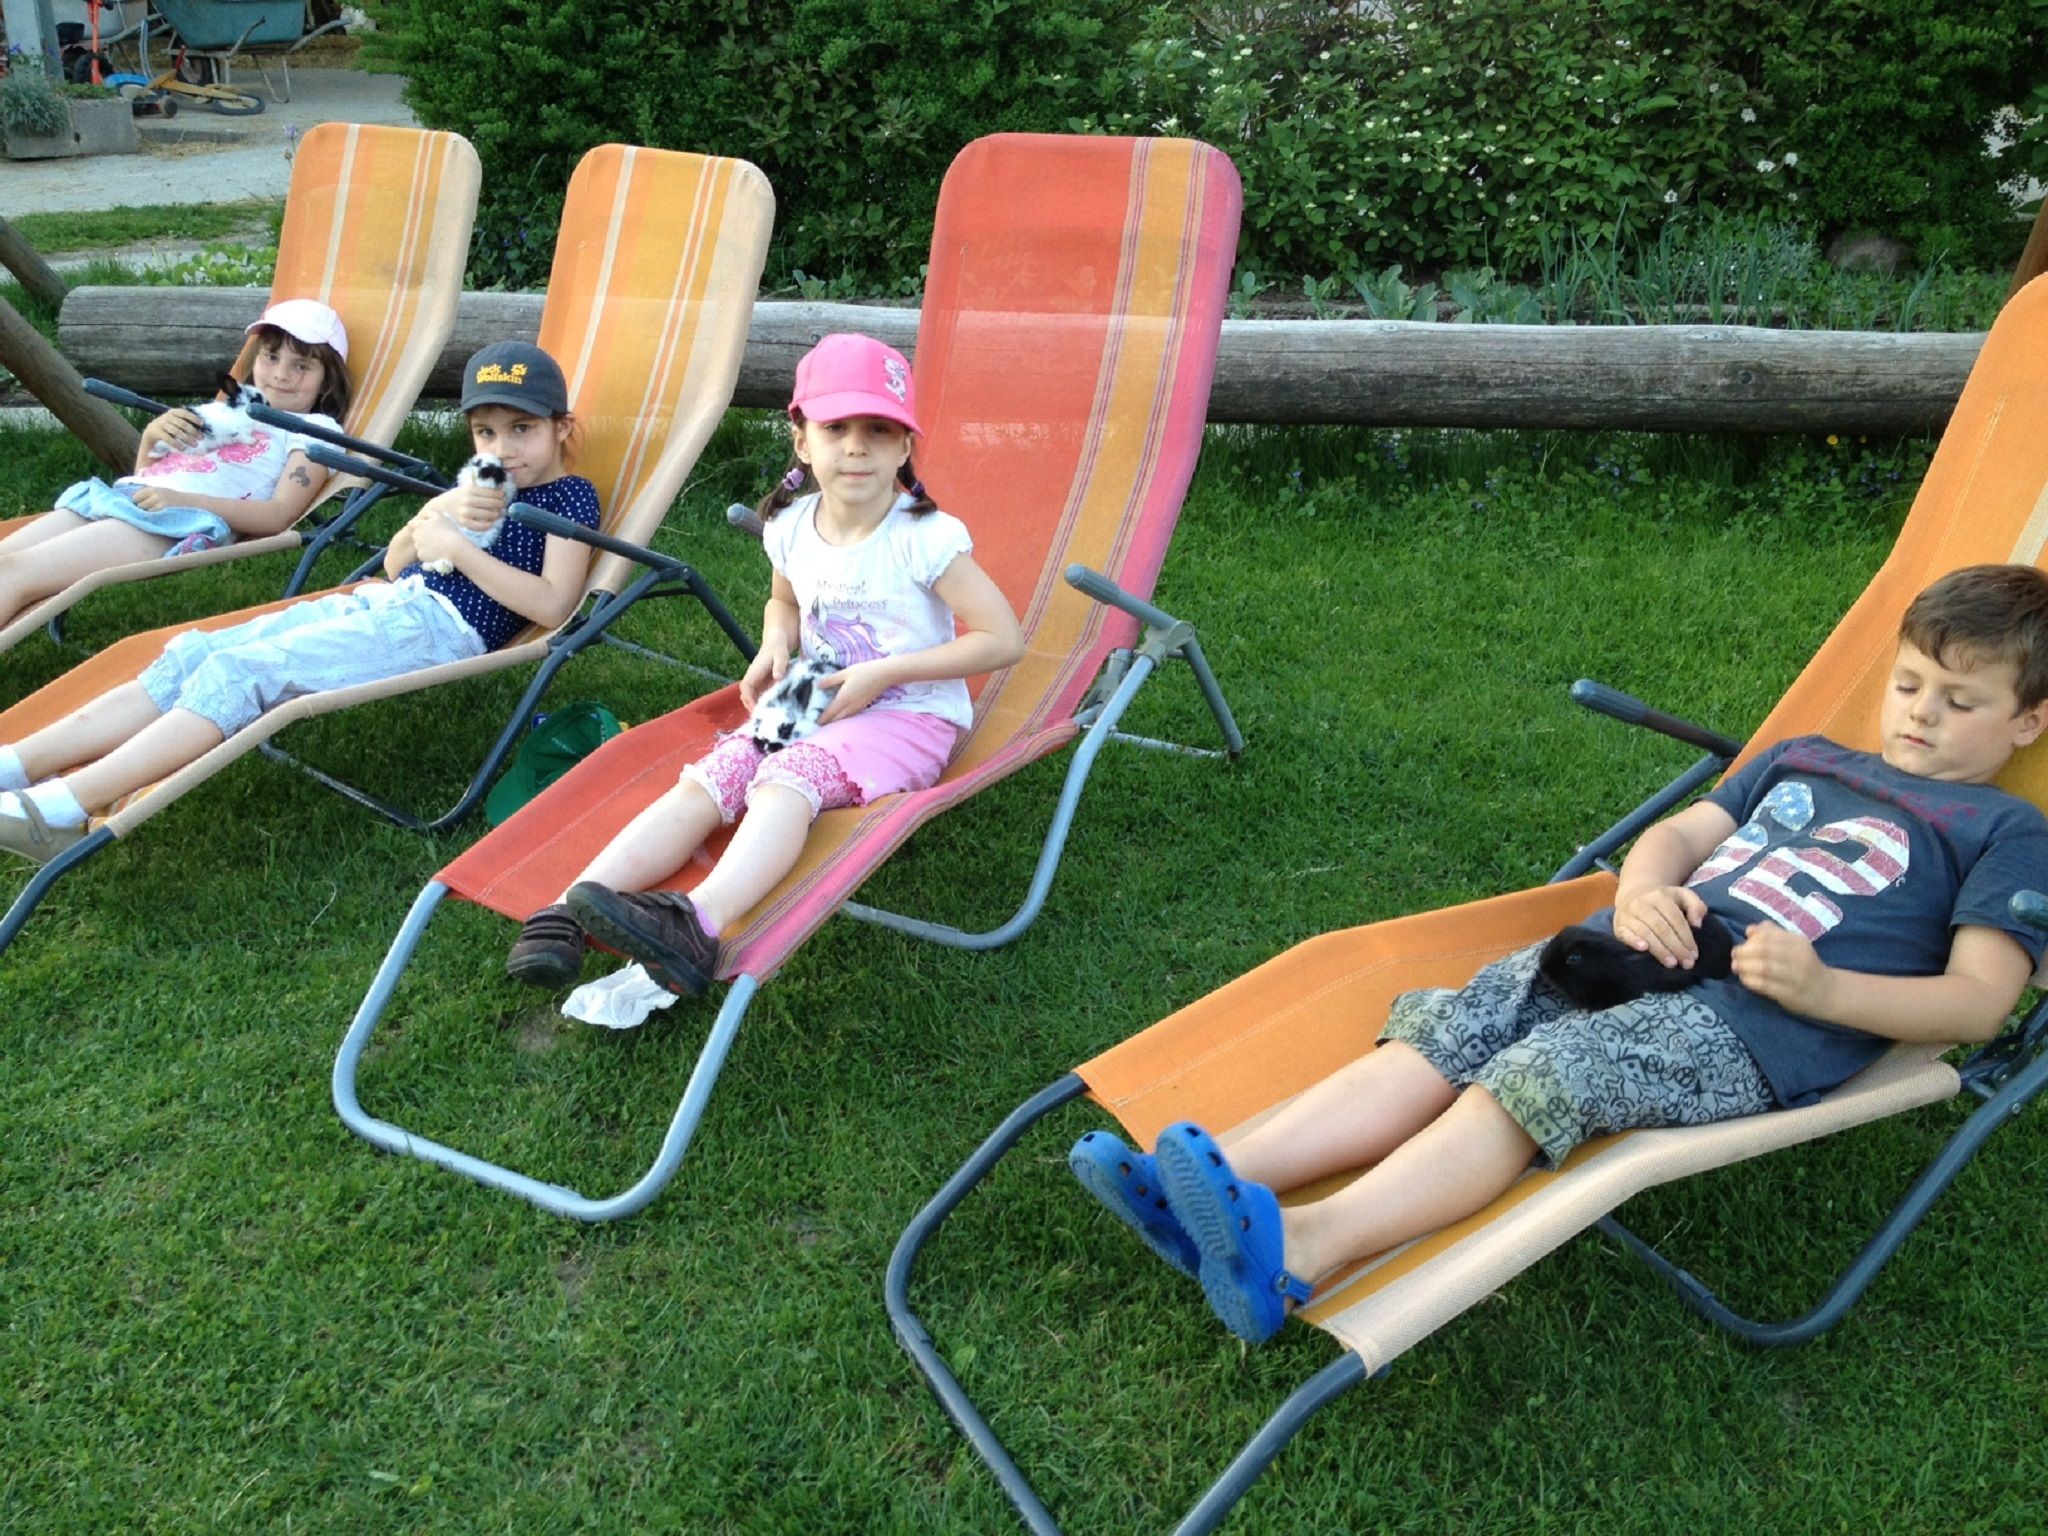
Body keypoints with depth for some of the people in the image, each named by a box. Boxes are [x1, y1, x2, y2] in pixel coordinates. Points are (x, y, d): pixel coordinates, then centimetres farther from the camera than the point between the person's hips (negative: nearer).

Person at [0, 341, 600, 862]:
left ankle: (65, 808, -34)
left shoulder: (570, 495, 3)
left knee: (240, 671, -25)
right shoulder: (478, 483, 28)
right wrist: (437, 511, 4)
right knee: (191, 654, -9)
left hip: (437, 626, -9)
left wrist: (456, 545, -11)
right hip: (378, 604, 9)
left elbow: (552, 605, -13)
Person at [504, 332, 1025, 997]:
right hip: (812, 708, 6)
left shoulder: (925, 538, -14)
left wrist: (885, 672, -18)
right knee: (702, 781, -21)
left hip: (908, 718, -6)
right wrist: (775, 647, 2)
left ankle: (702, 921, -58)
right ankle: (570, 909, -35)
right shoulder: (791, 528, 4)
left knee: (782, 783, -35)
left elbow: (1003, 638, -15)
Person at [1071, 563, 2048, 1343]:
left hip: (1755, 1024, -6)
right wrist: (1641, 892, 0)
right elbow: (1679, 831, 25)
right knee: (1445, 1033, -18)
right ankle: (1229, 1177, -31)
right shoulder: (1801, 760, 30)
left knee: (1545, 1075, -31)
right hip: (1634, 955, 6)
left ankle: (1300, 1249, -48)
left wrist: (1823, 990, -15)